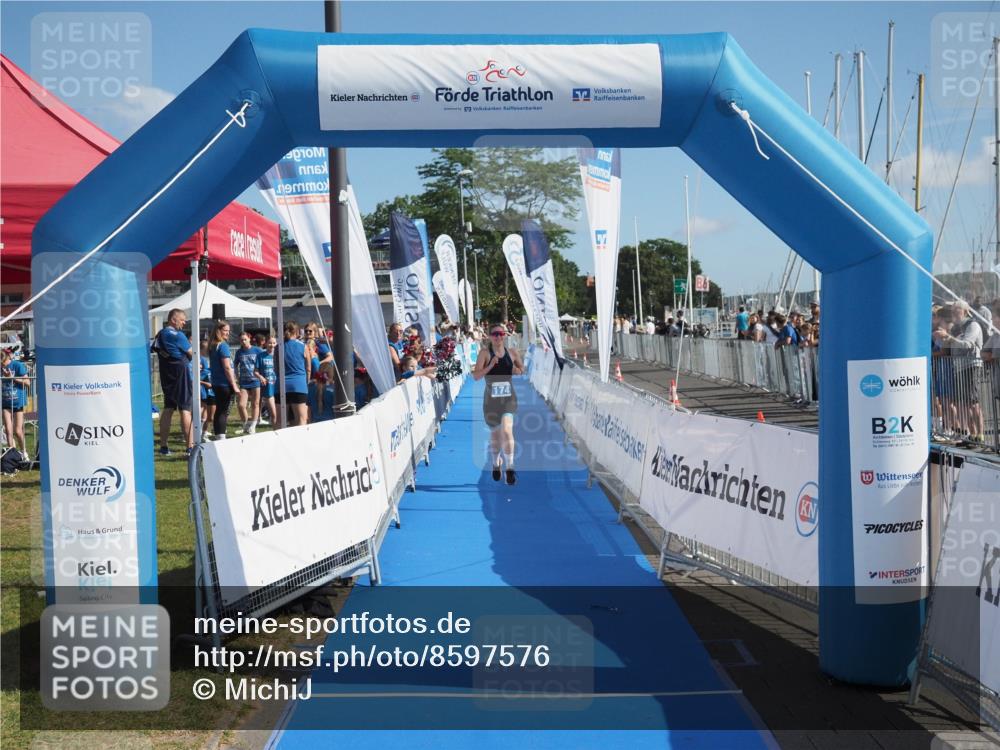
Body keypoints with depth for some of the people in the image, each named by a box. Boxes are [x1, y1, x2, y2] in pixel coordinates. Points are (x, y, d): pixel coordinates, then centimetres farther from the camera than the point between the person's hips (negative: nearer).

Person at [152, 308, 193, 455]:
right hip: (180, 373, -8)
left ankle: (163, 446, 13)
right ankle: (190, 446, -10)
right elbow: (192, 354, -10)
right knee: (185, 410, -8)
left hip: (166, 375, 8)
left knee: (168, 409, 12)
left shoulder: (160, 334, 11)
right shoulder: (177, 335, -13)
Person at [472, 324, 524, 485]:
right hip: (491, 398, 0)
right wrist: (490, 366, -24)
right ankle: (496, 463, 40)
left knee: (506, 430, -20)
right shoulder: (485, 353, -5)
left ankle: (510, 467, -14)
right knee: (494, 433, 15)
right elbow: (475, 376, -11)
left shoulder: (512, 354, 2)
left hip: (508, 398, 0)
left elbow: (523, 369, 18)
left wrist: (519, 370, -5)